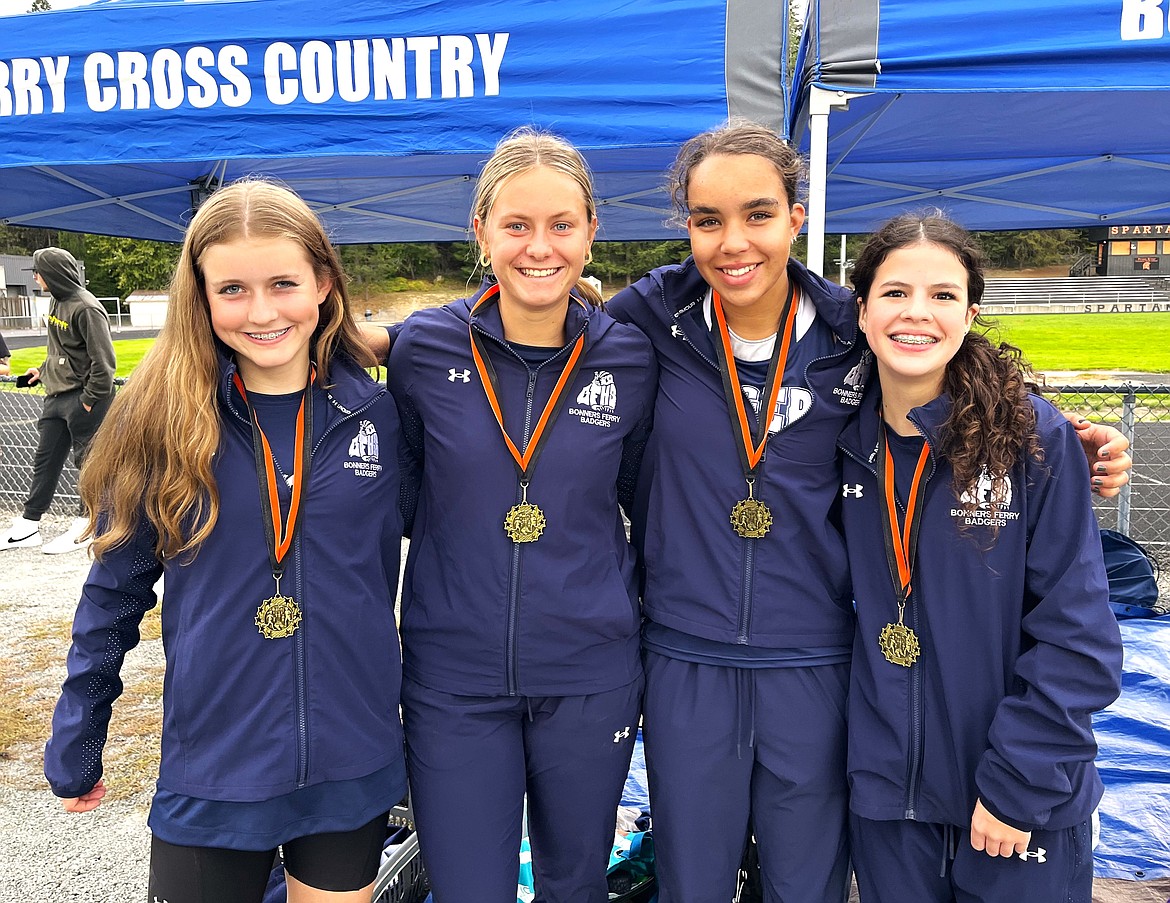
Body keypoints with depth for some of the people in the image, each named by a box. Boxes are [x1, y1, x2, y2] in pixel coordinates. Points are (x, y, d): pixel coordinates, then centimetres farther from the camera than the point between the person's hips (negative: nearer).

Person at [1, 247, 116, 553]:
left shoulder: (86, 308, -17)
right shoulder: (57, 301, 10)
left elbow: (103, 360, -19)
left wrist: (91, 399, -18)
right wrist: (44, 370, 17)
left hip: (83, 398, -10)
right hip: (57, 395, 10)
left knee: (89, 459, 2)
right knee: (45, 459, 13)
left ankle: (84, 525, 13)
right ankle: (28, 525, 22)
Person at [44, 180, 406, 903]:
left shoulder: (375, 410, -6)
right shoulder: (162, 420, -9)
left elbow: (390, 566, 4)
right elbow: (114, 591, 0)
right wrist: (73, 750, 6)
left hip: (353, 769, 2)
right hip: (210, 773, -1)